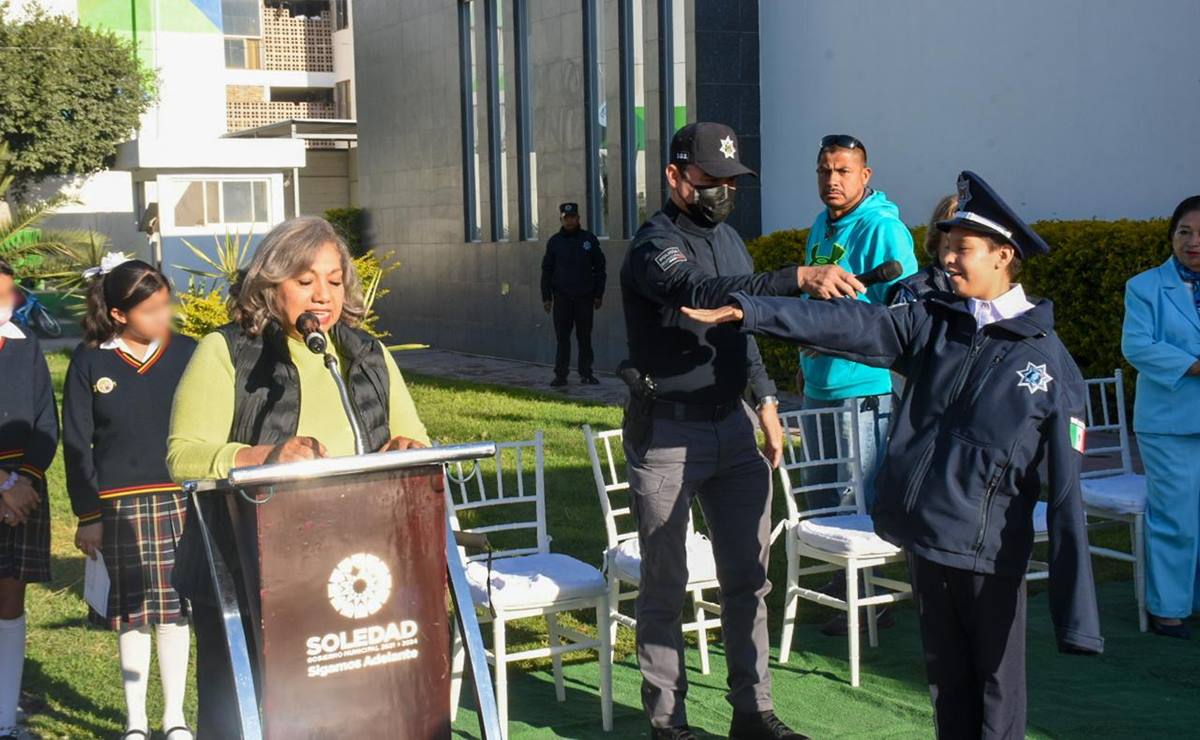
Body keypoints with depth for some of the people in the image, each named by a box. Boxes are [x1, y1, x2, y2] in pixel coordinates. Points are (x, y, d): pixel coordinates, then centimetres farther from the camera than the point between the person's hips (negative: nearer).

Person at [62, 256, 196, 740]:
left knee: (175, 608, 7)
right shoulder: (89, 363, -2)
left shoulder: (187, 354, 1)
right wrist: (87, 515, -3)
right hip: (121, 505, -1)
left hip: (180, 501, 1)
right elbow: (76, 445, 1)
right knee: (132, 613, 6)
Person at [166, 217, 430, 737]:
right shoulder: (226, 352, -1)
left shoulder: (370, 356, 13)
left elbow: (416, 441, 17)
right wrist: (264, 457, -27)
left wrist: (407, 450, -7)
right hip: (245, 583, -3)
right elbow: (183, 455, -10)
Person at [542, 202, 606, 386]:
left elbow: (599, 268, 6)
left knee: (585, 336, 4)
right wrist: (546, 297, 3)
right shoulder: (554, 241, 7)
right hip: (562, 297, 0)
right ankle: (560, 375, 3)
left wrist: (599, 295, 1)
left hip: (584, 297, 0)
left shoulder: (589, 239, 4)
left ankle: (586, 373, 10)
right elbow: (546, 271, 10)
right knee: (562, 337, 0)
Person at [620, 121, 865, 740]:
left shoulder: (727, 237, 11)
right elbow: (702, 292, -36)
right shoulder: (654, 245, -15)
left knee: (747, 577, 10)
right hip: (667, 433, -7)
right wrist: (799, 278, -46)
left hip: (732, 426, 7)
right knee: (665, 586, 4)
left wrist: (765, 403, 14)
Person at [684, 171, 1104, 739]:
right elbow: (849, 324, -4)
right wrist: (747, 311, -14)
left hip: (990, 551, -4)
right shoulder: (932, 324, 4)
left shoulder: (1048, 362, -8)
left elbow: (1065, 492, -10)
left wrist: (1076, 613, -13)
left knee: (997, 689, 8)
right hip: (924, 537, 4)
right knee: (946, 680, 17)